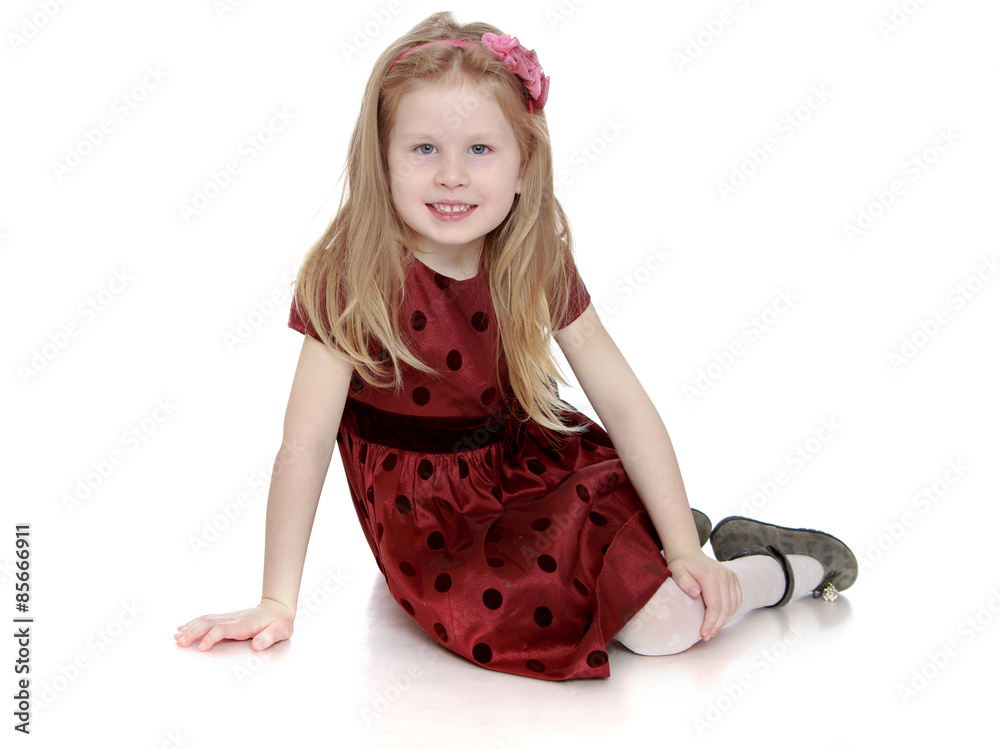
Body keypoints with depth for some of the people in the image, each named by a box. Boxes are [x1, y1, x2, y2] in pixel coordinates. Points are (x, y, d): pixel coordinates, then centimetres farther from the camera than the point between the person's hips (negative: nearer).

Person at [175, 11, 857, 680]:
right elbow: (305, 444, -19)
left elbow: (625, 404, -9)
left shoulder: (538, 265, -11)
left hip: (529, 464, 3)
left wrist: (682, 548, -14)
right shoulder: (352, 276, -21)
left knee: (669, 622, -14)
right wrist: (277, 603, -18)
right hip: (429, 514, -2)